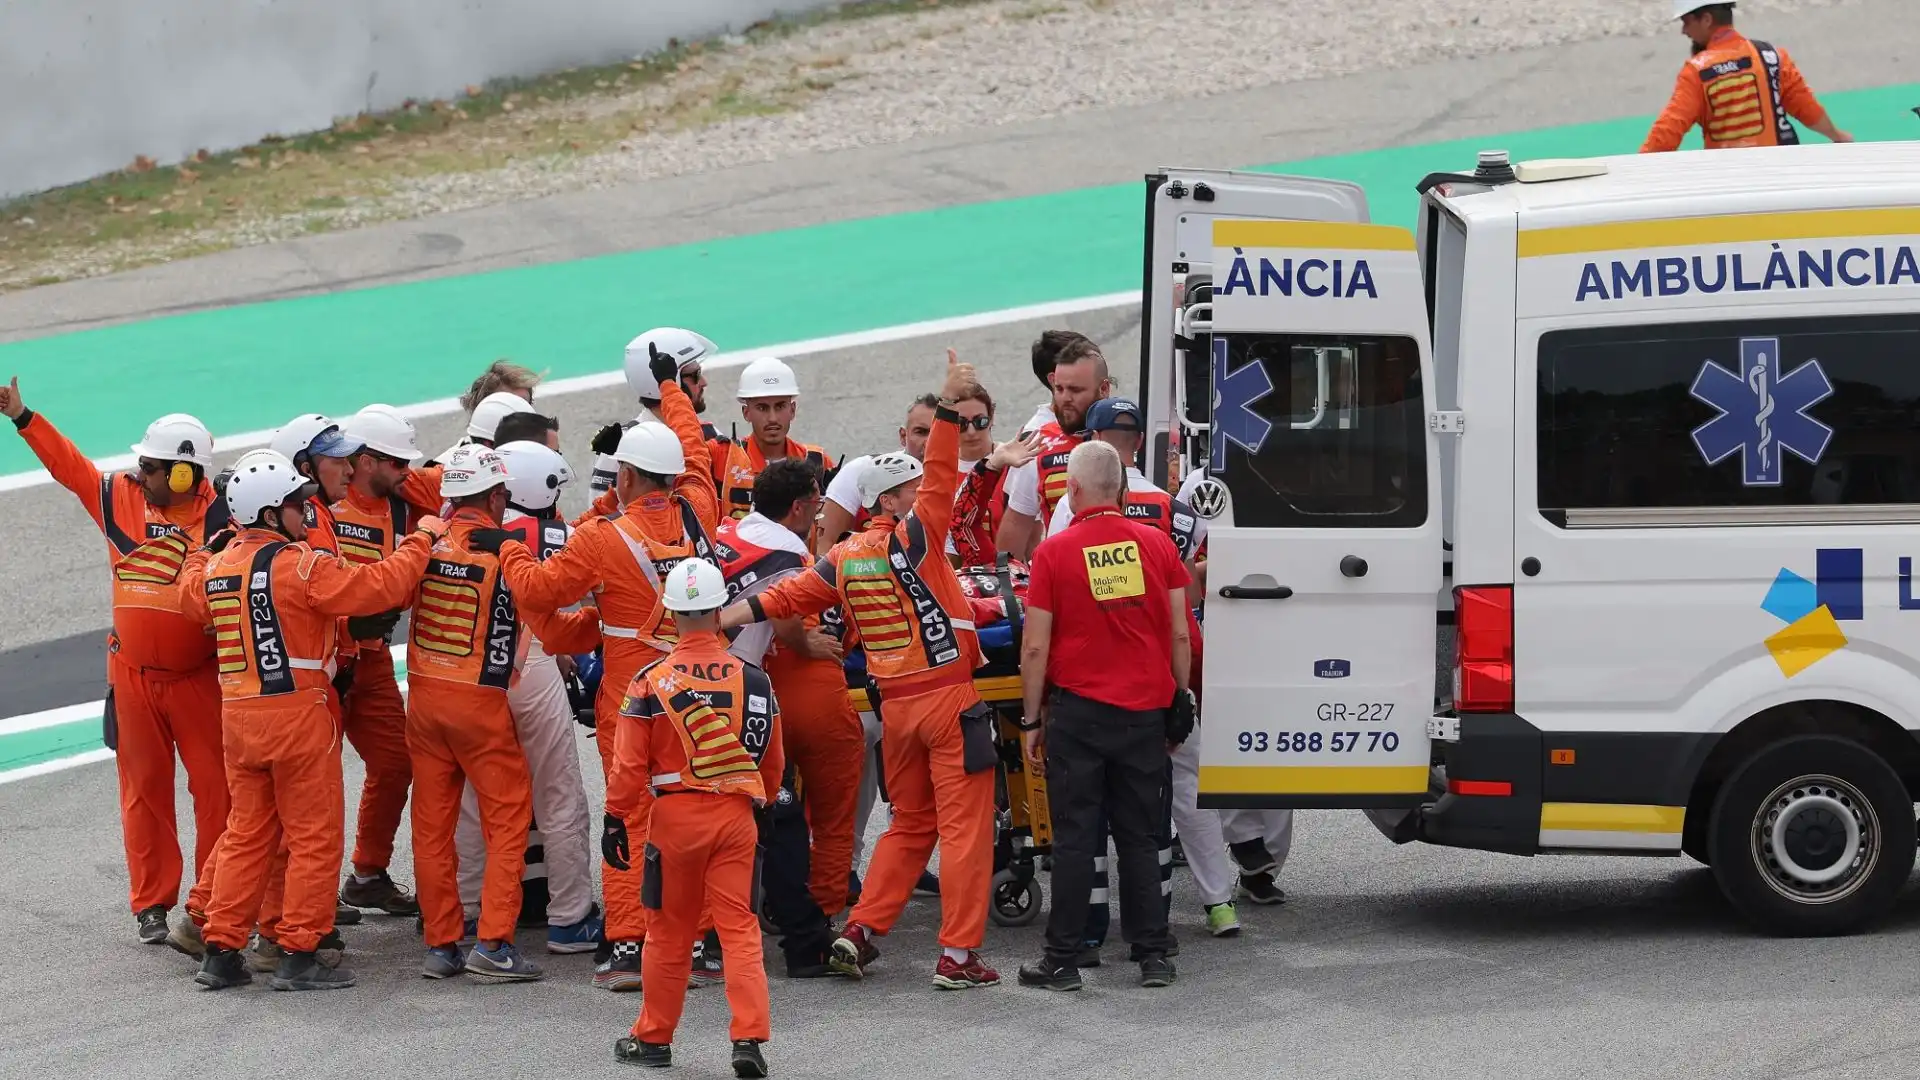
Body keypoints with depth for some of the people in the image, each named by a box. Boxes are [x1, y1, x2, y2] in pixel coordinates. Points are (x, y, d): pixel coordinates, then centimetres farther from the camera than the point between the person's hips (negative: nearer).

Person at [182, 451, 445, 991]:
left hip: (237, 716, 7)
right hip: (299, 713, -7)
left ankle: (221, 951, 15)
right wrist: (422, 540, -4)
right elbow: (378, 587, -17)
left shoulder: (216, 566, 7)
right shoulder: (301, 563, -15)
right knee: (315, 837, 3)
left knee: (246, 833, 16)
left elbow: (193, 593, 30)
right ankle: (299, 955, 2)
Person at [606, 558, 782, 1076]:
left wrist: (616, 819, 4)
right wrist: (760, 804, 27)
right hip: (737, 815, 1)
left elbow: (630, 764, -7)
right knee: (740, 929, 1)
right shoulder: (753, 679, 0)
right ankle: (749, 1038, -9)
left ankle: (654, 1037, 20)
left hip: (675, 816, -1)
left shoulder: (651, 682, -8)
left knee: (670, 931, 10)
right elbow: (773, 761, 10)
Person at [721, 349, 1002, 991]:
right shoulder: (912, 538, -10)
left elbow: (791, 595, 6)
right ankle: (958, 955, -4)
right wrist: (949, 404, -20)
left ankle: (860, 930, 11)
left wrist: (729, 617, 15)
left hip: (895, 705, 7)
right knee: (964, 828, -2)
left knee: (909, 825, 20)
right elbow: (941, 475, -18)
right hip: (949, 698, -6)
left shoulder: (844, 557, 5)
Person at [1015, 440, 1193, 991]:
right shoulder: (1157, 545, 1)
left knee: (1075, 839, 2)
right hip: (1145, 710, 3)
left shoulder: (1054, 552, -7)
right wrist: (1179, 700, 18)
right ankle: (1153, 955, 10)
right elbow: (1179, 635, 6)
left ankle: (1062, 960, 4)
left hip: (1077, 711, -3)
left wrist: (1031, 720, 3)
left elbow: (1035, 647, -6)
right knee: (1140, 837, 11)